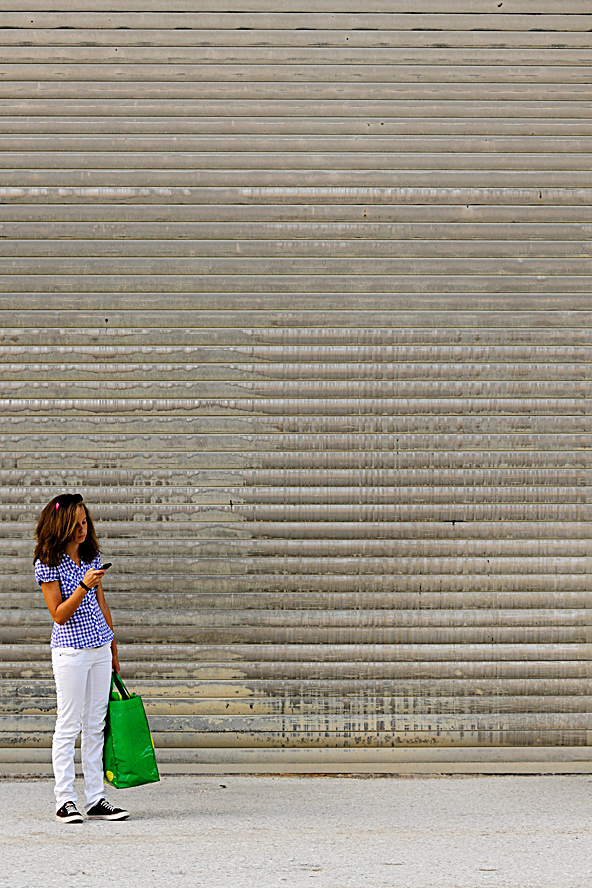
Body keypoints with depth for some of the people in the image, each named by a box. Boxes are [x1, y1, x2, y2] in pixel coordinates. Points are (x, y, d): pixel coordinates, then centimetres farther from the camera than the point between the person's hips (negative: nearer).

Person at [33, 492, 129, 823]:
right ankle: (65, 801, 4)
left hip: (100, 648, 6)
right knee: (69, 726, -2)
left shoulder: (92, 555, 9)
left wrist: (113, 649, 18)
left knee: (96, 726, 7)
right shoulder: (48, 563, -9)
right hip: (70, 650, -6)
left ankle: (97, 799, 11)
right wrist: (83, 585, -25)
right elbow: (59, 615, -13)